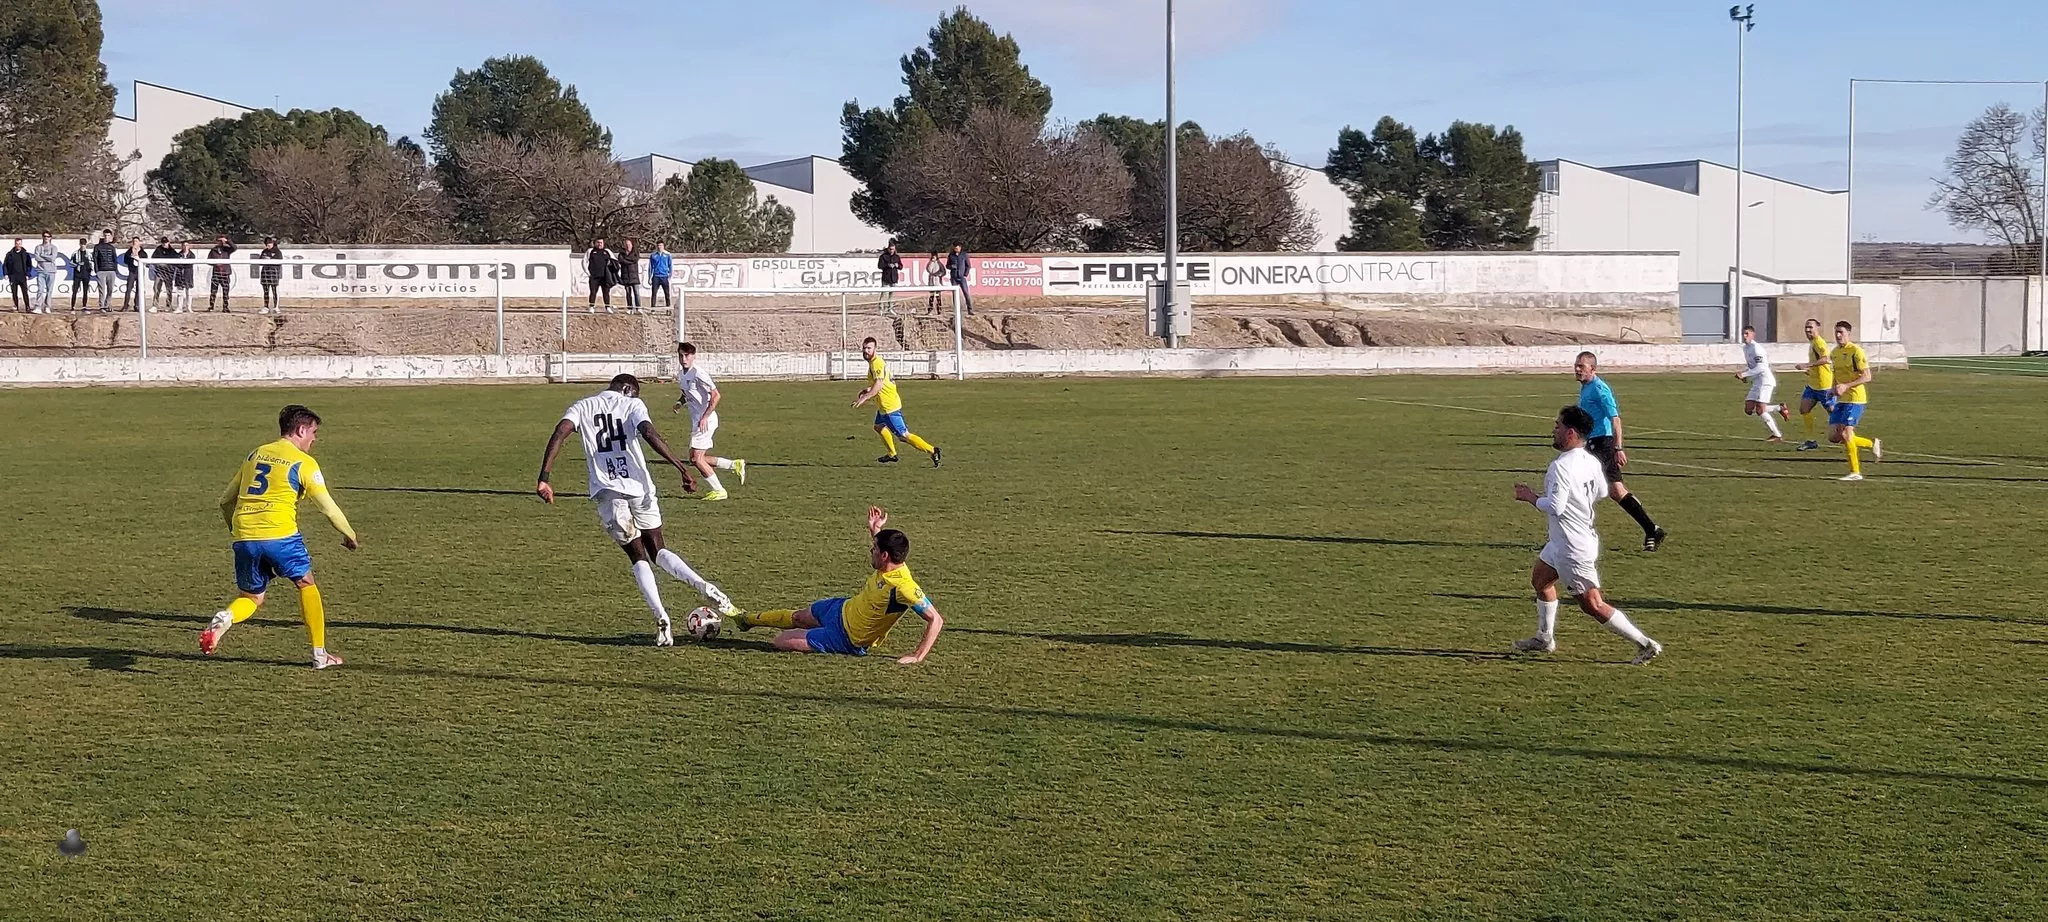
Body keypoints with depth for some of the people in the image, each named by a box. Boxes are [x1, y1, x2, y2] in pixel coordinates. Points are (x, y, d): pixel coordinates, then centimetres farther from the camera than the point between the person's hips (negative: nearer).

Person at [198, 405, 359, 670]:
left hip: (244, 537, 5)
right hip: (280, 534, -4)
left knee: (251, 597, 18)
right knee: (306, 585, 17)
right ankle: (320, 654, 15)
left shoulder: (255, 455, 19)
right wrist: (350, 535, 15)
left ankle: (225, 618, -17)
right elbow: (328, 507, 0)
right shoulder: (303, 462, 2)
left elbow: (226, 501, 24)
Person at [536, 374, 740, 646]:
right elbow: (649, 434, -12)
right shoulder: (632, 404, 8)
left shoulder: (582, 407, 15)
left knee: (638, 557, 9)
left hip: (607, 491, 1)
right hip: (639, 486, 0)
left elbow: (560, 433, -3)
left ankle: (661, 618, -11)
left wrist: (544, 478, -9)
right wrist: (681, 467, -15)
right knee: (657, 550, 16)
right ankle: (705, 588, -6)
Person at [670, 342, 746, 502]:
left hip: (706, 421, -9)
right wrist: (679, 404, 7)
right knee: (695, 459, 10)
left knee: (696, 458, -8)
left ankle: (718, 490, 4)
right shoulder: (682, 375, 11)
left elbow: (715, 395, -20)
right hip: (696, 421, 9)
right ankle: (735, 465, 20)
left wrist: (705, 417, -23)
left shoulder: (698, 373, -17)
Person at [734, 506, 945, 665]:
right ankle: (748, 620, 57)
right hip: (842, 609, 8)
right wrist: (874, 530, 2)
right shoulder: (891, 563, -14)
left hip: (847, 640, -8)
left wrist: (917, 657, -39)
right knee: (798, 616, 31)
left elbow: (936, 620, -39)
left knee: (781, 641, -5)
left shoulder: (904, 587, -39)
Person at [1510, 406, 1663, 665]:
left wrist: (1530, 497, -13)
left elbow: (1555, 507, -30)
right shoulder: (1591, 461, 2)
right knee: (1540, 579, 25)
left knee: (1592, 605, -2)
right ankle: (1544, 639, 36)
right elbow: (1601, 492, 16)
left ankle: (1646, 644, 0)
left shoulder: (1561, 467, -26)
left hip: (1574, 550, -10)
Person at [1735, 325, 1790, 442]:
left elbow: (1760, 367, -22)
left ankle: (1777, 435, -2)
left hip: (1765, 380, -10)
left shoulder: (1756, 347, -14)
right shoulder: (1745, 348, 15)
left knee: (1760, 411, -14)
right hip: (1756, 382, 10)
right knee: (1748, 409, 3)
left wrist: (1744, 374, -22)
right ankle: (1779, 408, 14)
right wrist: (1745, 374, 9)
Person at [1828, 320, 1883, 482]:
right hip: (1841, 400, 8)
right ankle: (1872, 444, 21)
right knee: (1833, 436, 3)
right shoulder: (1834, 352, 13)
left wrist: (1846, 386, -23)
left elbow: (1867, 377, -15)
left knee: (1845, 433, -15)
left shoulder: (1856, 351, -11)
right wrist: (1835, 388, 5)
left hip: (1855, 398, -8)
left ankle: (1855, 472, -3)